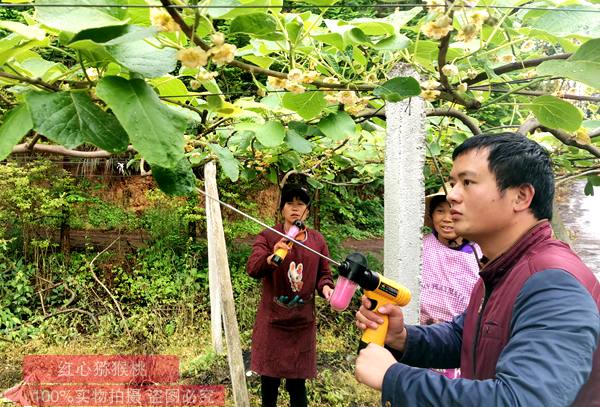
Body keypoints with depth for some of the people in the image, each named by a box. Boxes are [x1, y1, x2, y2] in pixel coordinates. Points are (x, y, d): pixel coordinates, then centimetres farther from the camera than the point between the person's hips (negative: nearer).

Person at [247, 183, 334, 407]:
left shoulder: (317, 240, 4)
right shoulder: (268, 236, -7)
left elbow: (324, 274, 11)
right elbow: (252, 268, -21)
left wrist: (325, 287, -13)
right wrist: (271, 259, -43)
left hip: (302, 322, 2)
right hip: (272, 321, -2)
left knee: (298, 380, 13)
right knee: (269, 379, 11)